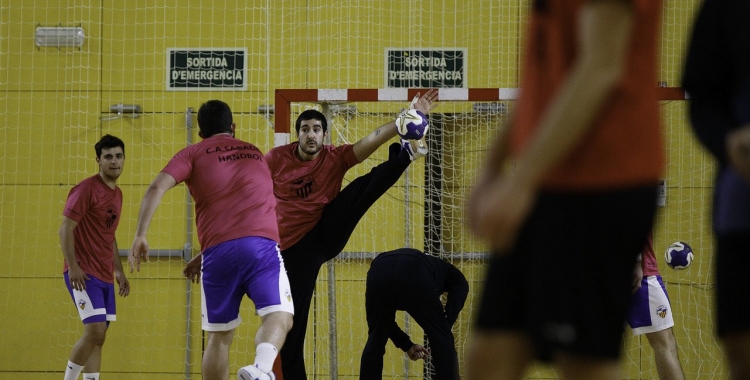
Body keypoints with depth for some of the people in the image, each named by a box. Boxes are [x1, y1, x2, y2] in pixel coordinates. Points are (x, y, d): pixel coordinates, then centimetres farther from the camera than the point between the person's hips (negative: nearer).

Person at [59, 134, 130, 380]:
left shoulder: (117, 194, 15)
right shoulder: (87, 189, -11)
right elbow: (65, 228, -15)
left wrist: (119, 271, 20)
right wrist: (72, 267, -22)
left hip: (105, 276, 8)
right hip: (83, 274, -8)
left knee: (98, 337, 7)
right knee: (95, 331, -17)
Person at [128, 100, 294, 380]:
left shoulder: (194, 154, 16)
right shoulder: (255, 153, 28)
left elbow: (157, 187, -1)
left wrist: (140, 236, -1)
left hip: (219, 250, 0)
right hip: (262, 244, 0)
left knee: (220, 335, 10)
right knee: (278, 314, -10)